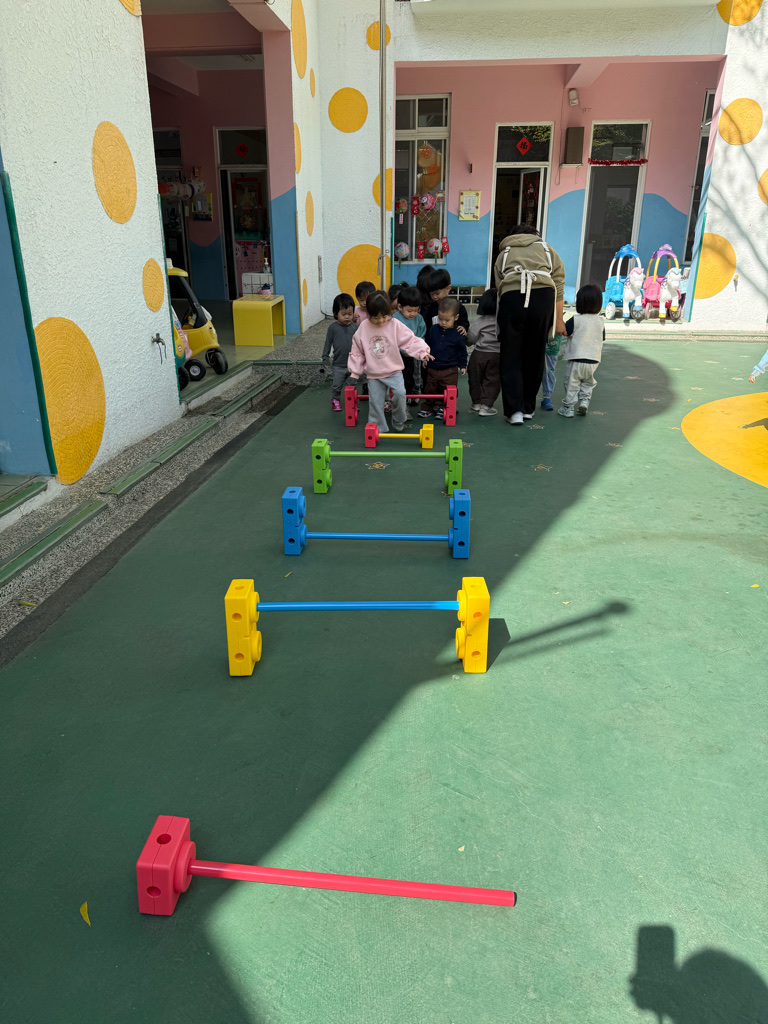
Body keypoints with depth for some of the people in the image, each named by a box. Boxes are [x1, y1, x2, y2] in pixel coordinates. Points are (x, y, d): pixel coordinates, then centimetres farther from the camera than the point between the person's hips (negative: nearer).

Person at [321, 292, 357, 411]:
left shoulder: (355, 327, -2)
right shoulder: (333, 327, -6)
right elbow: (328, 343, 1)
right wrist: (325, 358, -1)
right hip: (338, 365, -1)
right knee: (337, 386, 7)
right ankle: (335, 400, 30)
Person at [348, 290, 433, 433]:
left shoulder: (395, 325, -8)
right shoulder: (363, 328, -3)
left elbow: (410, 341, -10)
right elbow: (357, 351, 6)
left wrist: (423, 352, -26)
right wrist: (354, 373, 7)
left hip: (394, 371, -1)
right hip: (373, 375, 1)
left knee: (399, 393, -19)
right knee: (375, 401, -2)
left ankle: (398, 424, 3)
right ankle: (377, 429, 14)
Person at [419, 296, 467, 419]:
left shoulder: (458, 334, -7)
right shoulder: (433, 329, 1)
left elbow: (462, 351, 2)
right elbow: (427, 344, 14)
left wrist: (462, 365, 1)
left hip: (450, 369, -3)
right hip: (432, 367, 3)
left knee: (448, 391, 2)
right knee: (430, 390, 13)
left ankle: (444, 409, 17)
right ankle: (427, 408, 26)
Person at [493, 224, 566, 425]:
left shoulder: (504, 254, 33)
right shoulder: (547, 250, 31)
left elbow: (498, 286, 20)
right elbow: (559, 285, 20)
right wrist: (559, 321, 19)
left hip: (511, 296, -1)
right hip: (543, 295, 1)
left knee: (510, 357, 6)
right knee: (534, 355, 12)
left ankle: (514, 410, -1)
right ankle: (528, 408, 21)